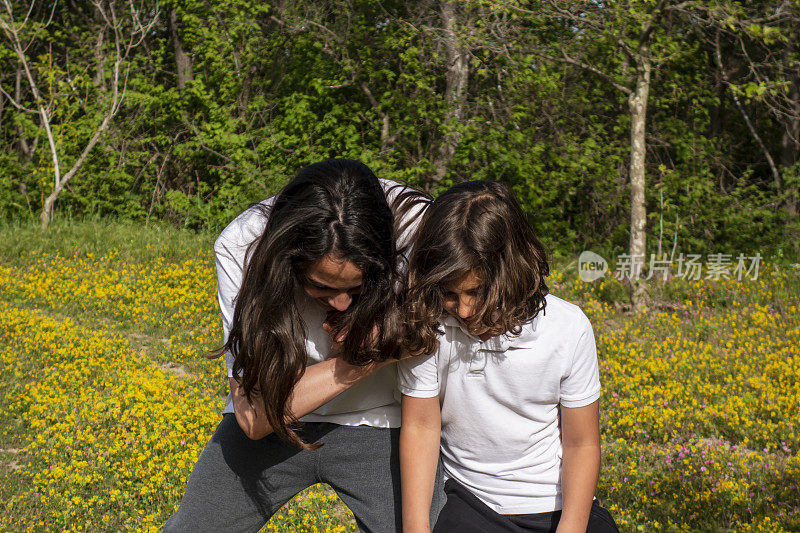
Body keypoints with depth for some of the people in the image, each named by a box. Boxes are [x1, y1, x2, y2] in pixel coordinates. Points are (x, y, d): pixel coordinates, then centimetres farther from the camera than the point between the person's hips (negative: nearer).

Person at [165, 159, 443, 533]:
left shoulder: (418, 230, -26)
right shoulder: (240, 248, -24)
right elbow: (253, 417, -25)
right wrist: (368, 358, -30)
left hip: (381, 422, -1)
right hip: (272, 420, 1)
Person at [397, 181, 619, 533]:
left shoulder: (569, 329, -16)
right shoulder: (427, 326, -16)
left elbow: (582, 444, -9)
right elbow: (420, 426, -10)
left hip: (560, 504, 0)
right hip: (471, 503, 0)